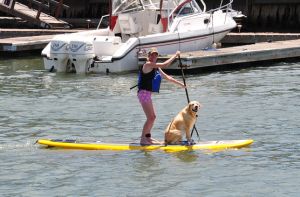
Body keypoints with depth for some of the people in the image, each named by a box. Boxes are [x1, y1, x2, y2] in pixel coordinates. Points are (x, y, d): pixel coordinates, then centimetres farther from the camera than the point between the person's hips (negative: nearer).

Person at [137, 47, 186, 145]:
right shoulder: (148, 65, -14)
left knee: (153, 117, 19)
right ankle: (143, 139, -9)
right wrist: (175, 55, -13)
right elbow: (165, 64, -21)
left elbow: (167, 77, 25)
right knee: (150, 118, -13)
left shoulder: (156, 68, 15)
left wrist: (180, 83, 26)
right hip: (144, 93, -10)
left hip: (147, 94, 10)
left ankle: (147, 137, 31)